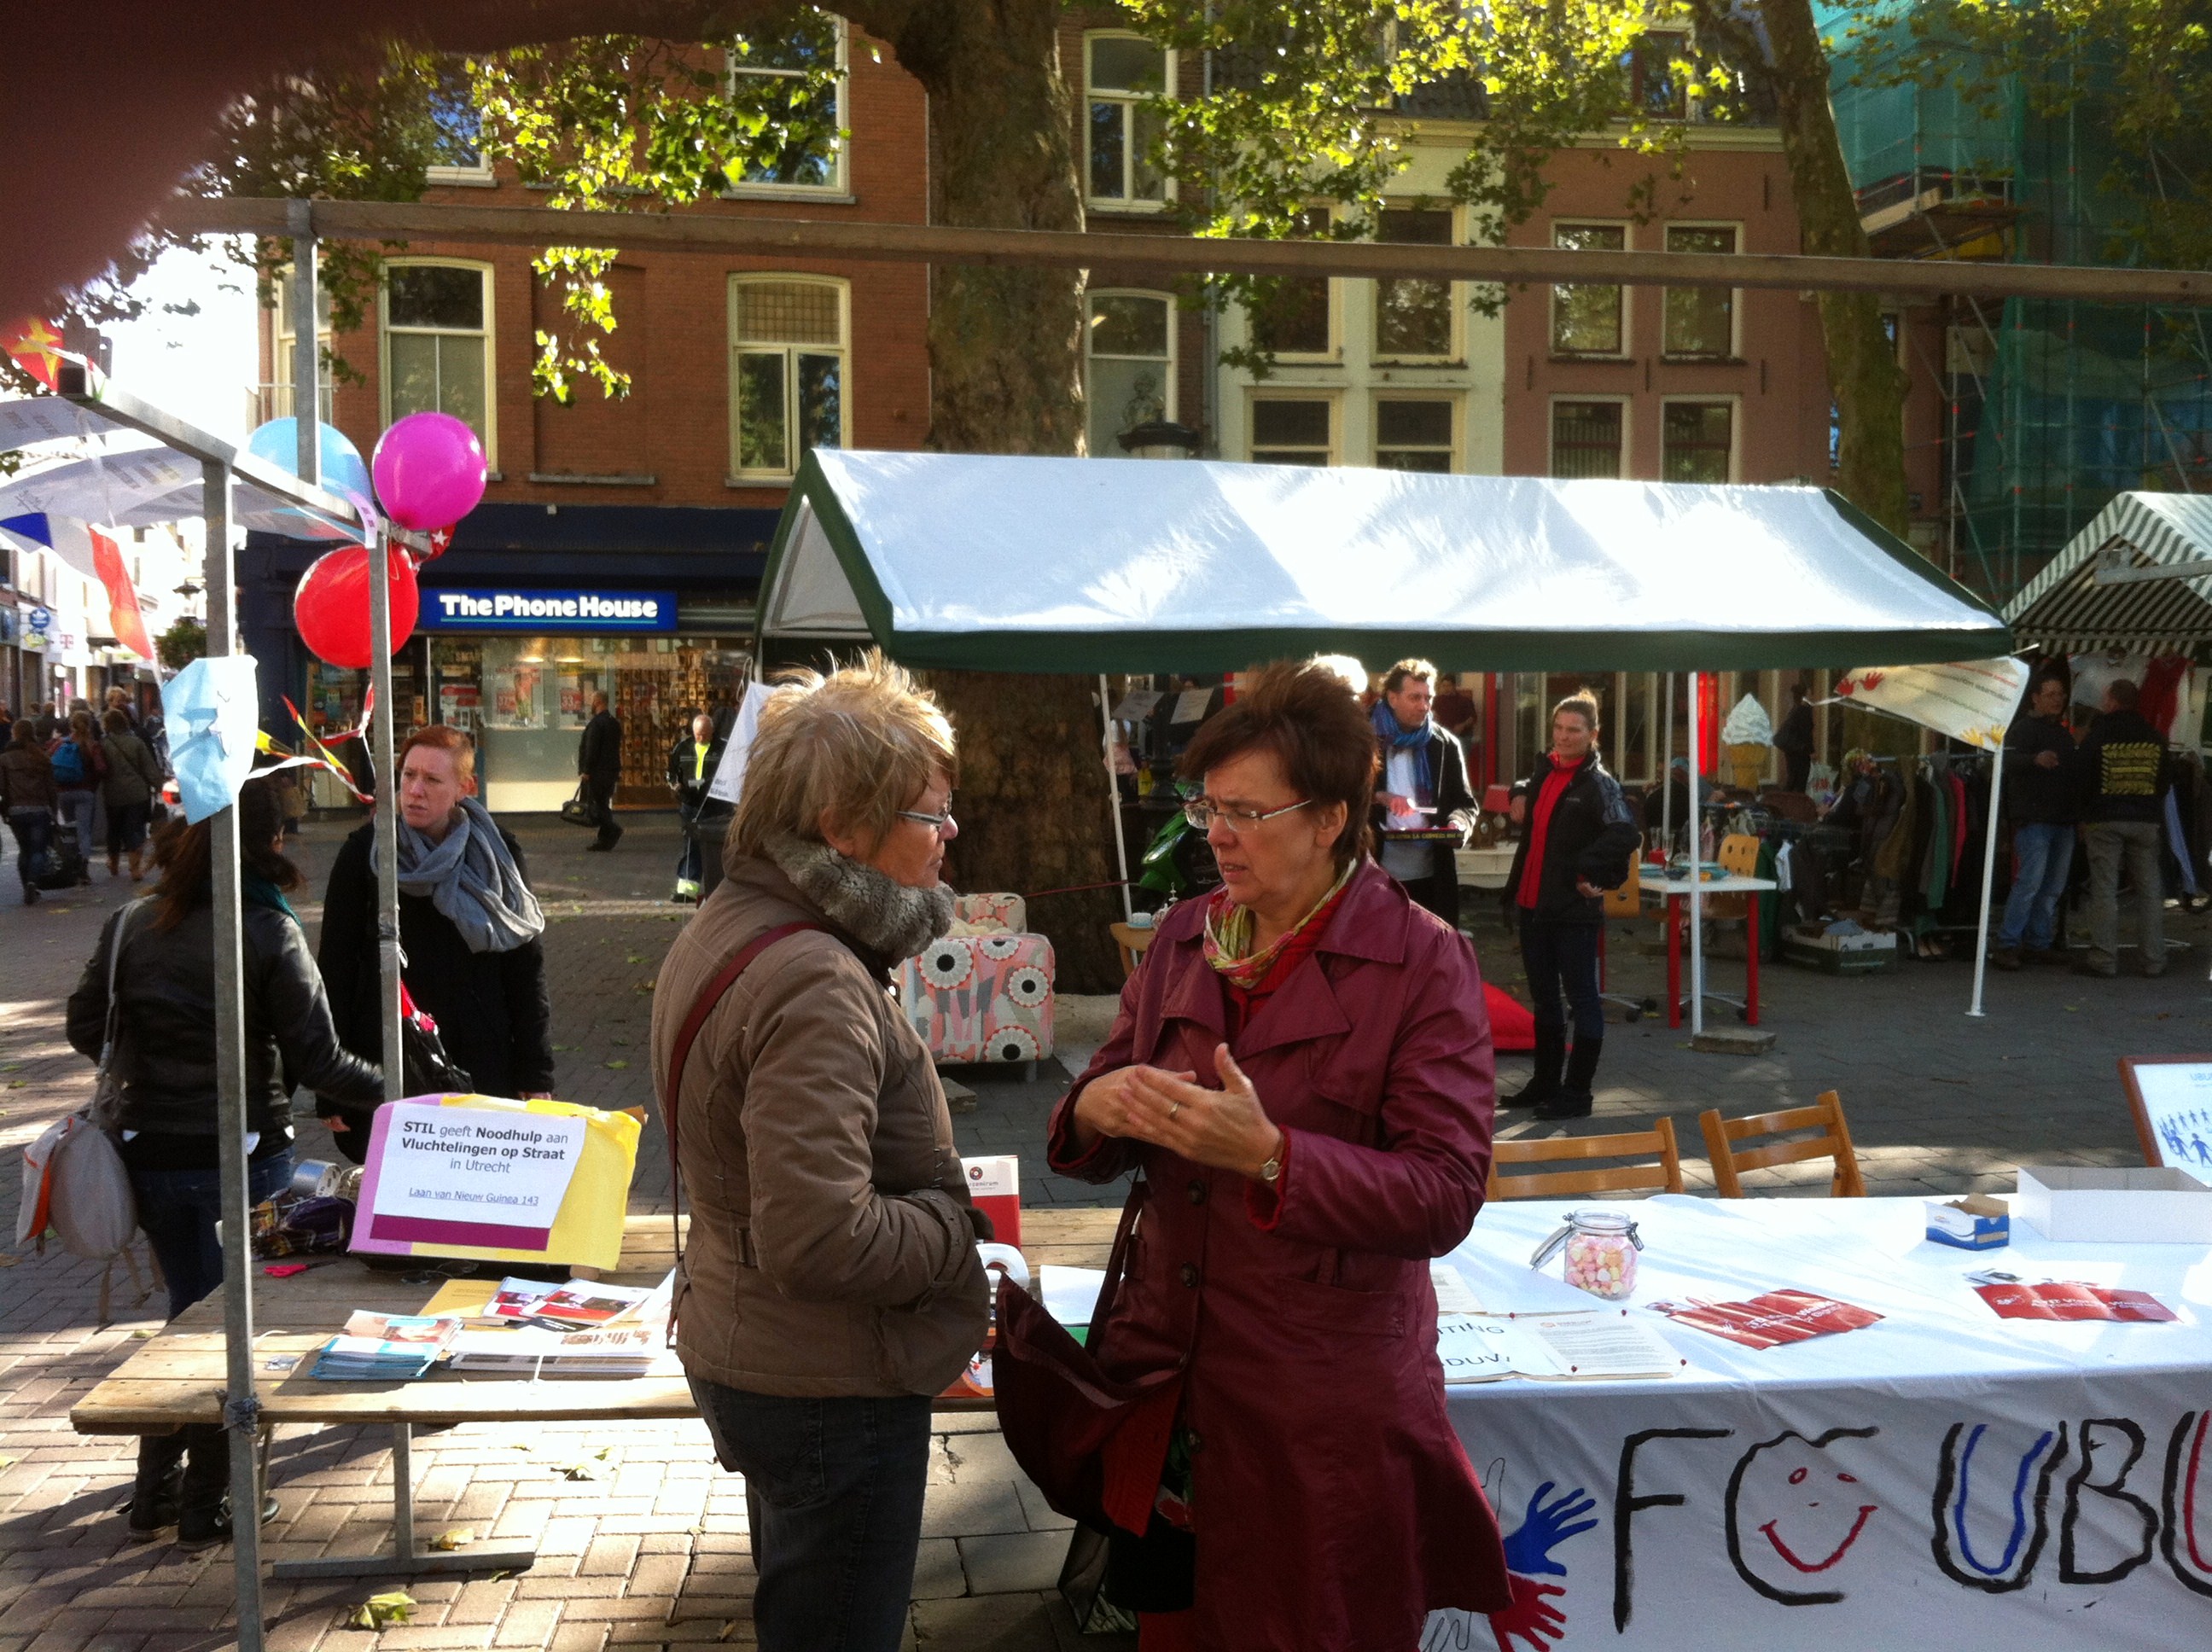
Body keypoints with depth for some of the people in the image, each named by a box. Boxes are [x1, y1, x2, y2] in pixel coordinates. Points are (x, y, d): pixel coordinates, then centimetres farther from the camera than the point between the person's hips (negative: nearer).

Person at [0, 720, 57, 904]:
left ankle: (28, 888, 14)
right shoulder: (42, 758, 1)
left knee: (24, 850, 16)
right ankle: (33, 882, -22)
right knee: (38, 850, 1)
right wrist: (53, 812, 7)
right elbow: (51, 787, 1)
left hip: (16, 811, 1)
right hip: (40, 810, -1)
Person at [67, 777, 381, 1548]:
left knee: (191, 1308, 22)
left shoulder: (129, 925, -2)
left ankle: (157, 1492, 29)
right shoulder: (270, 933, -14)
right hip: (244, 1156, -4)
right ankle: (208, 1506, 18)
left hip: (152, 1154, 4)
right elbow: (316, 1060, -14)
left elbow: (85, 1028, 6)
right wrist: (393, 1089, -1)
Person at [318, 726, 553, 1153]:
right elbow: (335, 970, 2)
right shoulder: (363, 854, 1)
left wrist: (535, 1076, 3)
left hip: (482, 1066, 1)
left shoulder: (497, 856, 3)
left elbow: (526, 970, 6)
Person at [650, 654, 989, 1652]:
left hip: (739, 1353, 10)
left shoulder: (728, 926, 5)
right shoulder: (815, 987, -28)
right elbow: (820, 1239, -32)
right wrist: (959, 1226, -16)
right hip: (828, 1391, -10)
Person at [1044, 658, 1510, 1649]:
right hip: (1166, 1386, 5)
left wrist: (1268, 1154, -29)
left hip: (1325, 1414, -5)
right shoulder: (1186, 938, 5)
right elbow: (1088, 1148, 10)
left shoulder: (1421, 962, -10)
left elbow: (1444, 1197, -17)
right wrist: (1095, 1112, -14)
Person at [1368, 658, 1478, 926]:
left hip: (1432, 877, 2)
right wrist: (1379, 798, -22)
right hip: (1377, 876, -2)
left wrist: (1458, 824, -13)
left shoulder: (1446, 744, 7)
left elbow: (1465, 802, 10)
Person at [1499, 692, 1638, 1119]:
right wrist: (1520, 795, 14)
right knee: (1543, 998, 16)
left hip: (1574, 908, -8)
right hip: (1532, 903, 8)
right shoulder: (1544, 769, 11)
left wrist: (1586, 872, -22)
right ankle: (1545, 1084, 27)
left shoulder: (1598, 783, -11)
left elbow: (1624, 834, -26)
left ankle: (1577, 1092, 8)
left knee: (1581, 997, 1)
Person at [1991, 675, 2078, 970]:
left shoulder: (2063, 734, 21)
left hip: (2063, 821, 8)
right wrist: (2036, 759, -41)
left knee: (2053, 887, 9)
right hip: (2034, 820, -8)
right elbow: (2009, 761, -22)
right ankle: (2008, 944, -12)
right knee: (2030, 881, -15)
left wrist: (2077, 812, 19)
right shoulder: (2023, 728, -5)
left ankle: (2040, 944, 15)